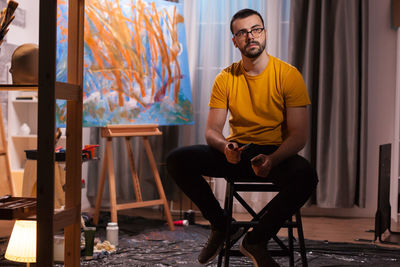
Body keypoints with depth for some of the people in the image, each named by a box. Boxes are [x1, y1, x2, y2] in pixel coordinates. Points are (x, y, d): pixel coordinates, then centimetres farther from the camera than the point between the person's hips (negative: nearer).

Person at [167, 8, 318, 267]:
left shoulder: (289, 75, -7)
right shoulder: (226, 79, 1)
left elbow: (299, 134, -11)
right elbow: (212, 130, 0)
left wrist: (272, 160, -31)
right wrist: (225, 146, -26)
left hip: (276, 153, -2)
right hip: (236, 152, 3)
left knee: (306, 175, -36)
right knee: (177, 160, -18)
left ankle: (257, 239, -14)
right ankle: (222, 224, 0)